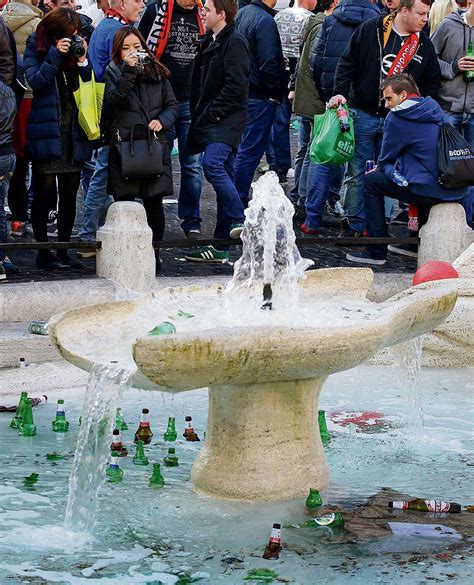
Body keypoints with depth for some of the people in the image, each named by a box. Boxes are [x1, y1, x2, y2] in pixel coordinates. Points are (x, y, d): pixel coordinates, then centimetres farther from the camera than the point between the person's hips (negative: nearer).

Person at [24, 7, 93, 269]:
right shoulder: (35, 48, 0)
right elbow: (35, 81, -13)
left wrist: (82, 60, -9)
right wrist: (55, 55, -18)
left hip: (74, 132, 4)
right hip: (46, 133, -4)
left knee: (69, 195, 8)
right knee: (45, 193, -2)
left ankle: (63, 250, 16)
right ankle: (43, 252, 7)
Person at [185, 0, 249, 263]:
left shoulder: (235, 42, -9)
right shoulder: (210, 42, 19)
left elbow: (235, 86, -18)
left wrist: (211, 113, -16)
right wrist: (198, 117, 11)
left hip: (226, 120, -9)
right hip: (210, 121, 9)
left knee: (212, 164, -27)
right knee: (222, 173, 8)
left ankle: (238, 220, -22)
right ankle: (220, 246, 9)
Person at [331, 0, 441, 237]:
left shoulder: (424, 45, 5)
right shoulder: (370, 30, -3)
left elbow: (433, 81, 14)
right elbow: (347, 63, 0)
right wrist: (341, 92, -12)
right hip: (363, 114, -2)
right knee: (357, 173, 3)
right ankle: (354, 224, 11)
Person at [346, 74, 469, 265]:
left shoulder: (397, 118, -7)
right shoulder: (436, 111, 17)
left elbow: (386, 158, 3)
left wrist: (379, 170, 27)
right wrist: (383, 168, 32)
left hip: (430, 192, -8)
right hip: (457, 192, 8)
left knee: (371, 181, 6)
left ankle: (376, 252, 4)